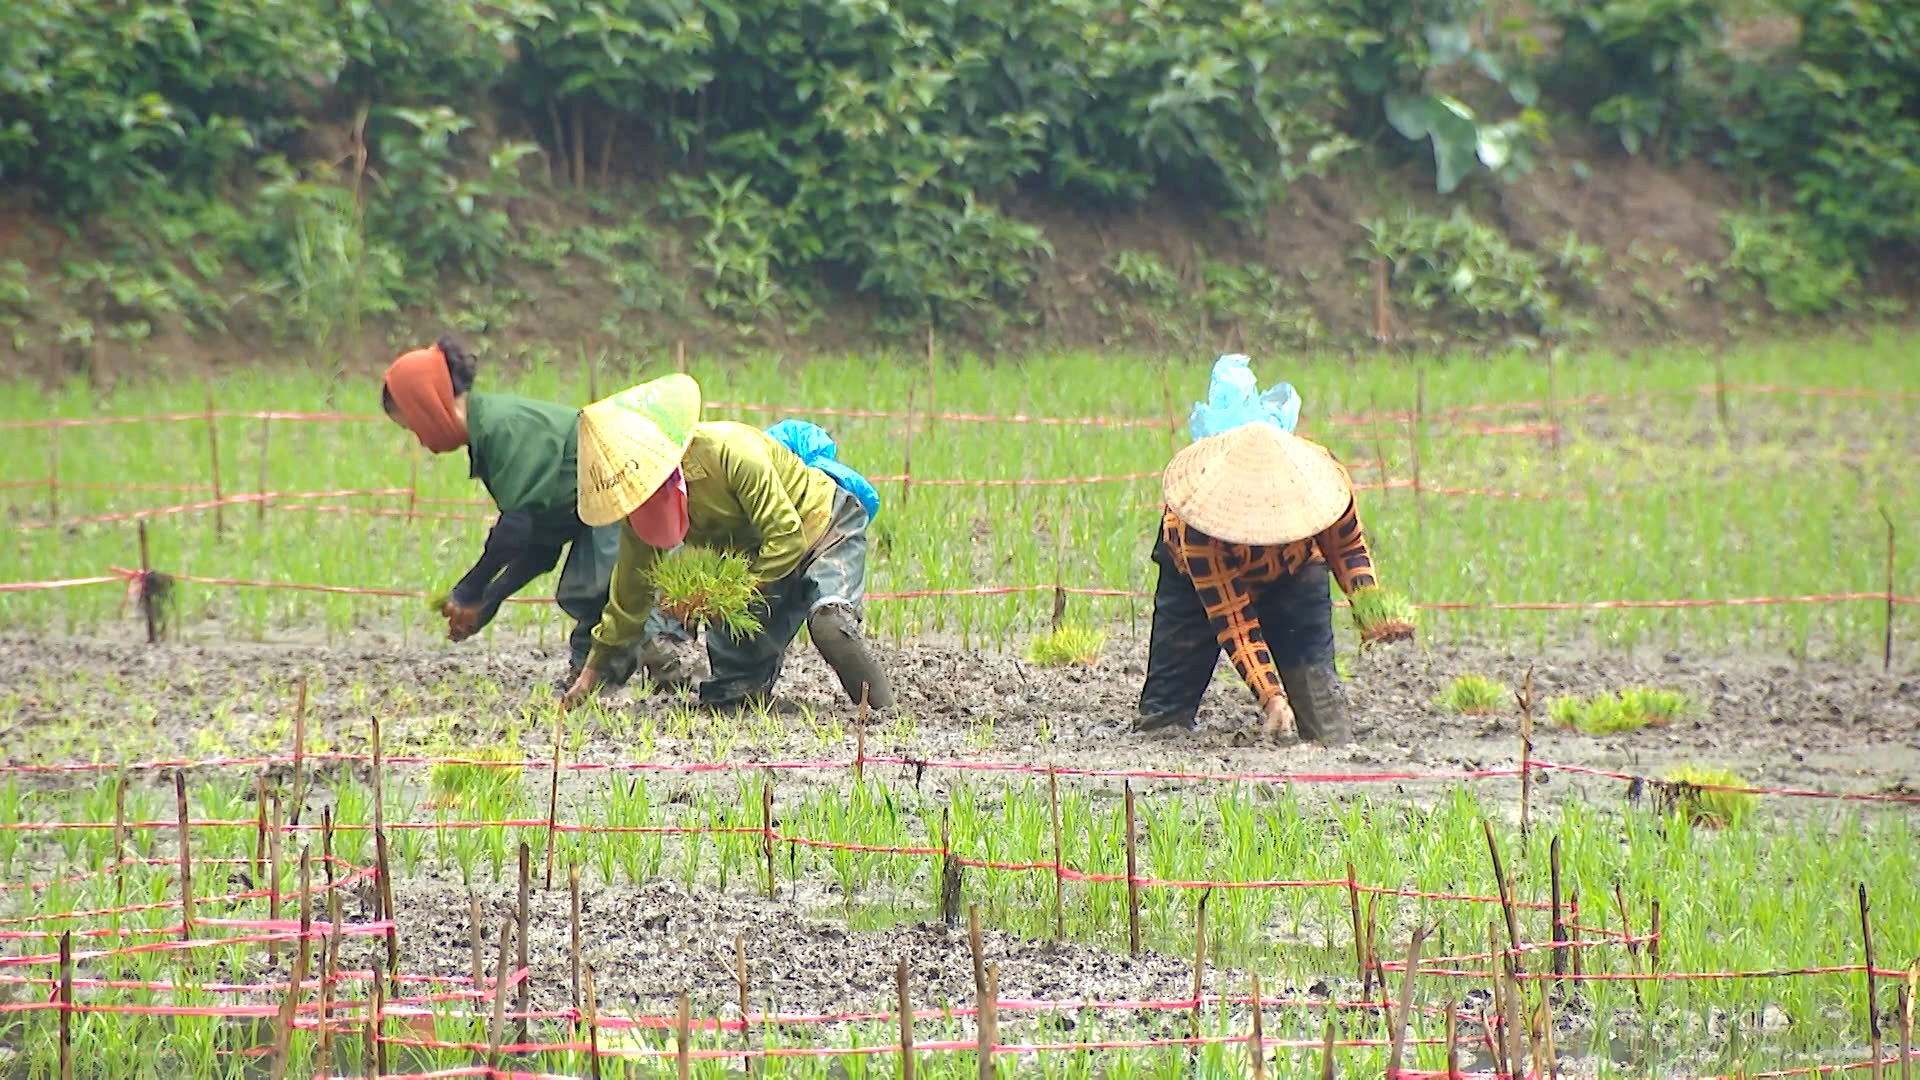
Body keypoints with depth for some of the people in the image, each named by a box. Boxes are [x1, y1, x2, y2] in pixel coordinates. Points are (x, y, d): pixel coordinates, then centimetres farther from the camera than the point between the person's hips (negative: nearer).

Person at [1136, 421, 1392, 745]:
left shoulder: (1324, 480, -36)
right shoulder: (1200, 535, -45)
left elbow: (1348, 548, -13)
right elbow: (1232, 622, -39)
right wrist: (1271, 697, -46)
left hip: (1292, 567, 2)